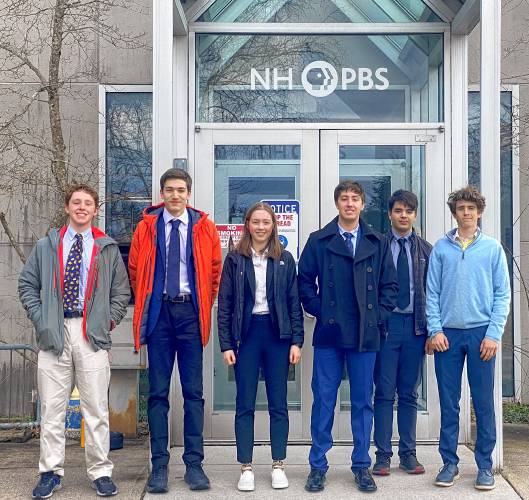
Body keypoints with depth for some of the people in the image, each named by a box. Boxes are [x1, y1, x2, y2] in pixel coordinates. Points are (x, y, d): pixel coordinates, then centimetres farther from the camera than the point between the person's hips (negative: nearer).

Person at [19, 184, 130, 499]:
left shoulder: (108, 249, 10)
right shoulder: (46, 246, 13)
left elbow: (122, 291, 12)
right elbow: (27, 283, 14)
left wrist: (109, 320, 1)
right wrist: (39, 317, 3)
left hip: (93, 334, -1)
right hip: (54, 333, 1)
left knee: (96, 408, 0)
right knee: (52, 408, 4)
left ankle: (100, 473, 10)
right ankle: (51, 472, 14)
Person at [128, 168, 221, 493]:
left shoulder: (204, 227, 4)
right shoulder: (147, 227, 5)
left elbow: (215, 269, 12)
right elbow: (135, 270, 13)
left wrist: (206, 305, 11)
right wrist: (146, 302, 11)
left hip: (190, 311, 0)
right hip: (158, 312, 0)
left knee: (194, 391, 2)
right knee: (158, 391, 3)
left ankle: (194, 463, 9)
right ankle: (159, 464, 10)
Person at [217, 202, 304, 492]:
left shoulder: (285, 259, 5)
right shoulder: (235, 259, 2)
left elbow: (294, 302, 5)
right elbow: (224, 304, 1)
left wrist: (297, 341, -2)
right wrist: (226, 344, -5)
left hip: (277, 333, 1)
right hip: (246, 334, -1)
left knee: (278, 404, 6)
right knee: (245, 405, 4)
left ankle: (278, 466, 16)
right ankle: (246, 468, 12)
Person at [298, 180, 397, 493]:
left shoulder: (378, 243, 8)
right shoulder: (319, 241, 4)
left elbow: (390, 285, 10)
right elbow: (305, 280, 6)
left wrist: (379, 316, -1)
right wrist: (318, 311, -3)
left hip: (366, 335, 1)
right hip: (329, 333, -1)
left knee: (363, 401, 8)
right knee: (323, 400, 3)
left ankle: (362, 465, 19)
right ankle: (318, 465, 13)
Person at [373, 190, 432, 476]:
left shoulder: (426, 250, 8)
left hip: (415, 325, 2)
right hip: (385, 323, -2)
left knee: (409, 393, 10)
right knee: (384, 392, 2)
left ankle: (408, 453, 19)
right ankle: (383, 455, 10)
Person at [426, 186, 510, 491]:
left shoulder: (493, 248, 4)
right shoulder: (441, 248, 6)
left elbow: (503, 294, 2)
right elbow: (432, 293, 4)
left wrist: (494, 334, -6)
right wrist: (435, 330, -5)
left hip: (481, 333, -1)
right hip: (447, 334, 1)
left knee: (484, 402, 3)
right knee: (449, 402, 6)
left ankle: (485, 465, 15)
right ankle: (450, 462, 17)